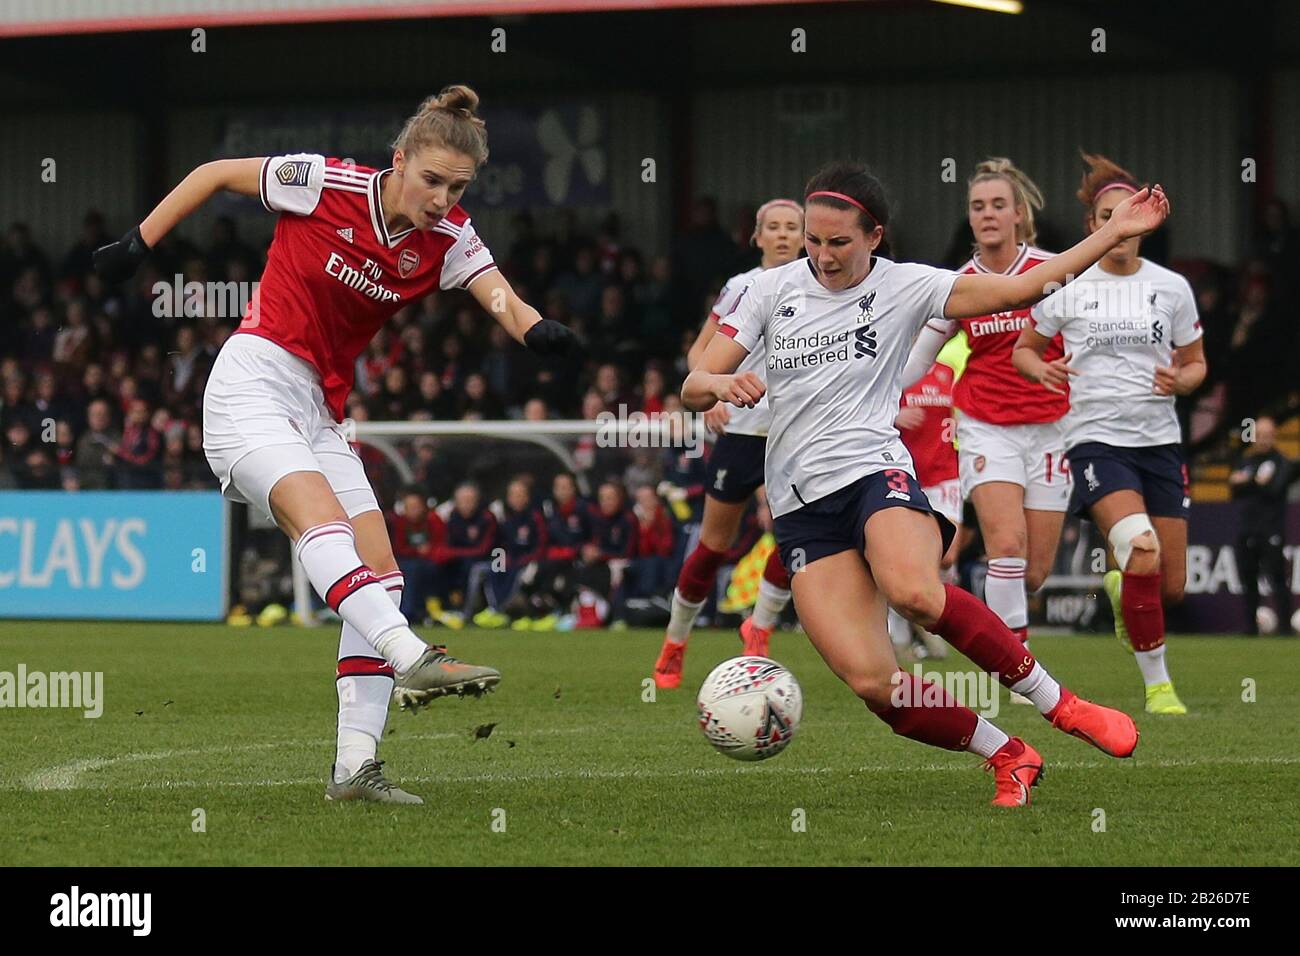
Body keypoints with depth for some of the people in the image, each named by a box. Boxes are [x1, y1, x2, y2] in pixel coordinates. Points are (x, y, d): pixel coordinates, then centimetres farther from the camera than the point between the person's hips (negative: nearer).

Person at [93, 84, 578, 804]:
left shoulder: (446, 239, 0)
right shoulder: (325, 184, -11)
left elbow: (504, 302, -17)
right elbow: (215, 174, 2)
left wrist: (538, 330, -40)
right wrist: (137, 246, 3)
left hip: (318, 414, 7)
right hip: (252, 387, -7)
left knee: (381, 573, -3)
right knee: (320, 515, -31)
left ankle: (354, 766, -3)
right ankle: (412, 658, -49)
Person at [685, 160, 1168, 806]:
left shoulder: (903, 286, 4)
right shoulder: (771, 290, 8)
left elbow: (1019, 289, -1)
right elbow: (693, 389, 7)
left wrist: (1115, 232, -6)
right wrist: (721, 385, -17)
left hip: (875, 470, -2)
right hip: (801, 505, 2)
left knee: (914, 591, -37)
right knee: (871, 682, -17)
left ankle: (1058, 704, -20)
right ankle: (1009, 760, 3)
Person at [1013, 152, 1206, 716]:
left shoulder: (1171, 288, 4)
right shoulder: (1066, 287, -1)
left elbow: (1195, 362, 14)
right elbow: (1023, 348, 11)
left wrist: (1180, 379, -9)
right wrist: (1042, 369, -11)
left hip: (1159, 440, 3)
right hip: (1095, 437, -3)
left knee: (1171, 586, 3)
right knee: (1143, 553, -26)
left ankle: (1120, 592, 41)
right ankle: (1156, 682, -13)